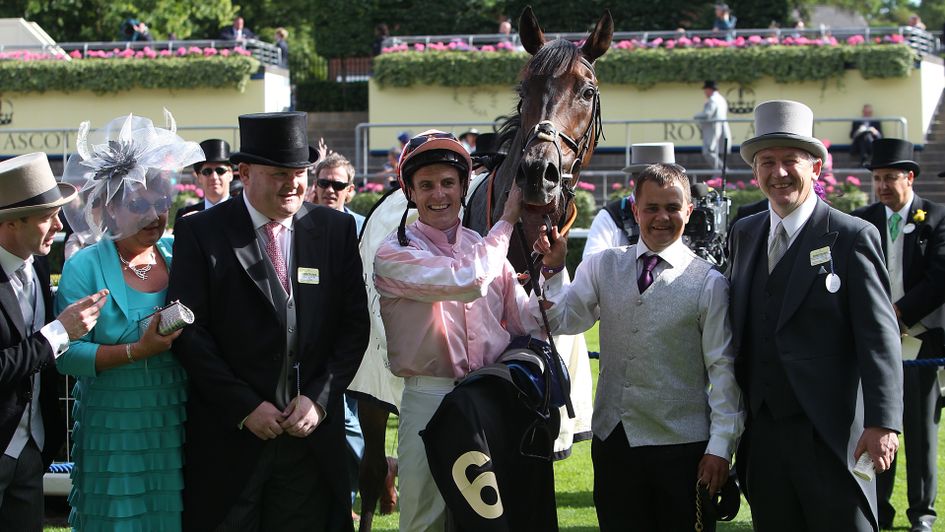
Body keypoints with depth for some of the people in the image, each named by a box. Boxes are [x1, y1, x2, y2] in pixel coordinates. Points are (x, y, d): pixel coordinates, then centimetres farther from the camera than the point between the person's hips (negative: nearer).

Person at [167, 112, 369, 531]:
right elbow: (190, 333, -6)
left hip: (313, 432, 2)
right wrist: (244, 407, -11)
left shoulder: (336, 229, 7)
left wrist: (320, 397, -5)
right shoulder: (201, 233, -2)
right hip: (229, 436, -2)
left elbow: (354, 323, 7)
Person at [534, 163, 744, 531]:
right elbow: (561, 321, 2)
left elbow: (723, 370, -5)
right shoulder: (602, 268, 7)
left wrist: (720, 447, -7)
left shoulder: (709, 283, -5)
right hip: (614, 441, 3)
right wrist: (552, 270, -12)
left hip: (682, 446, -3)